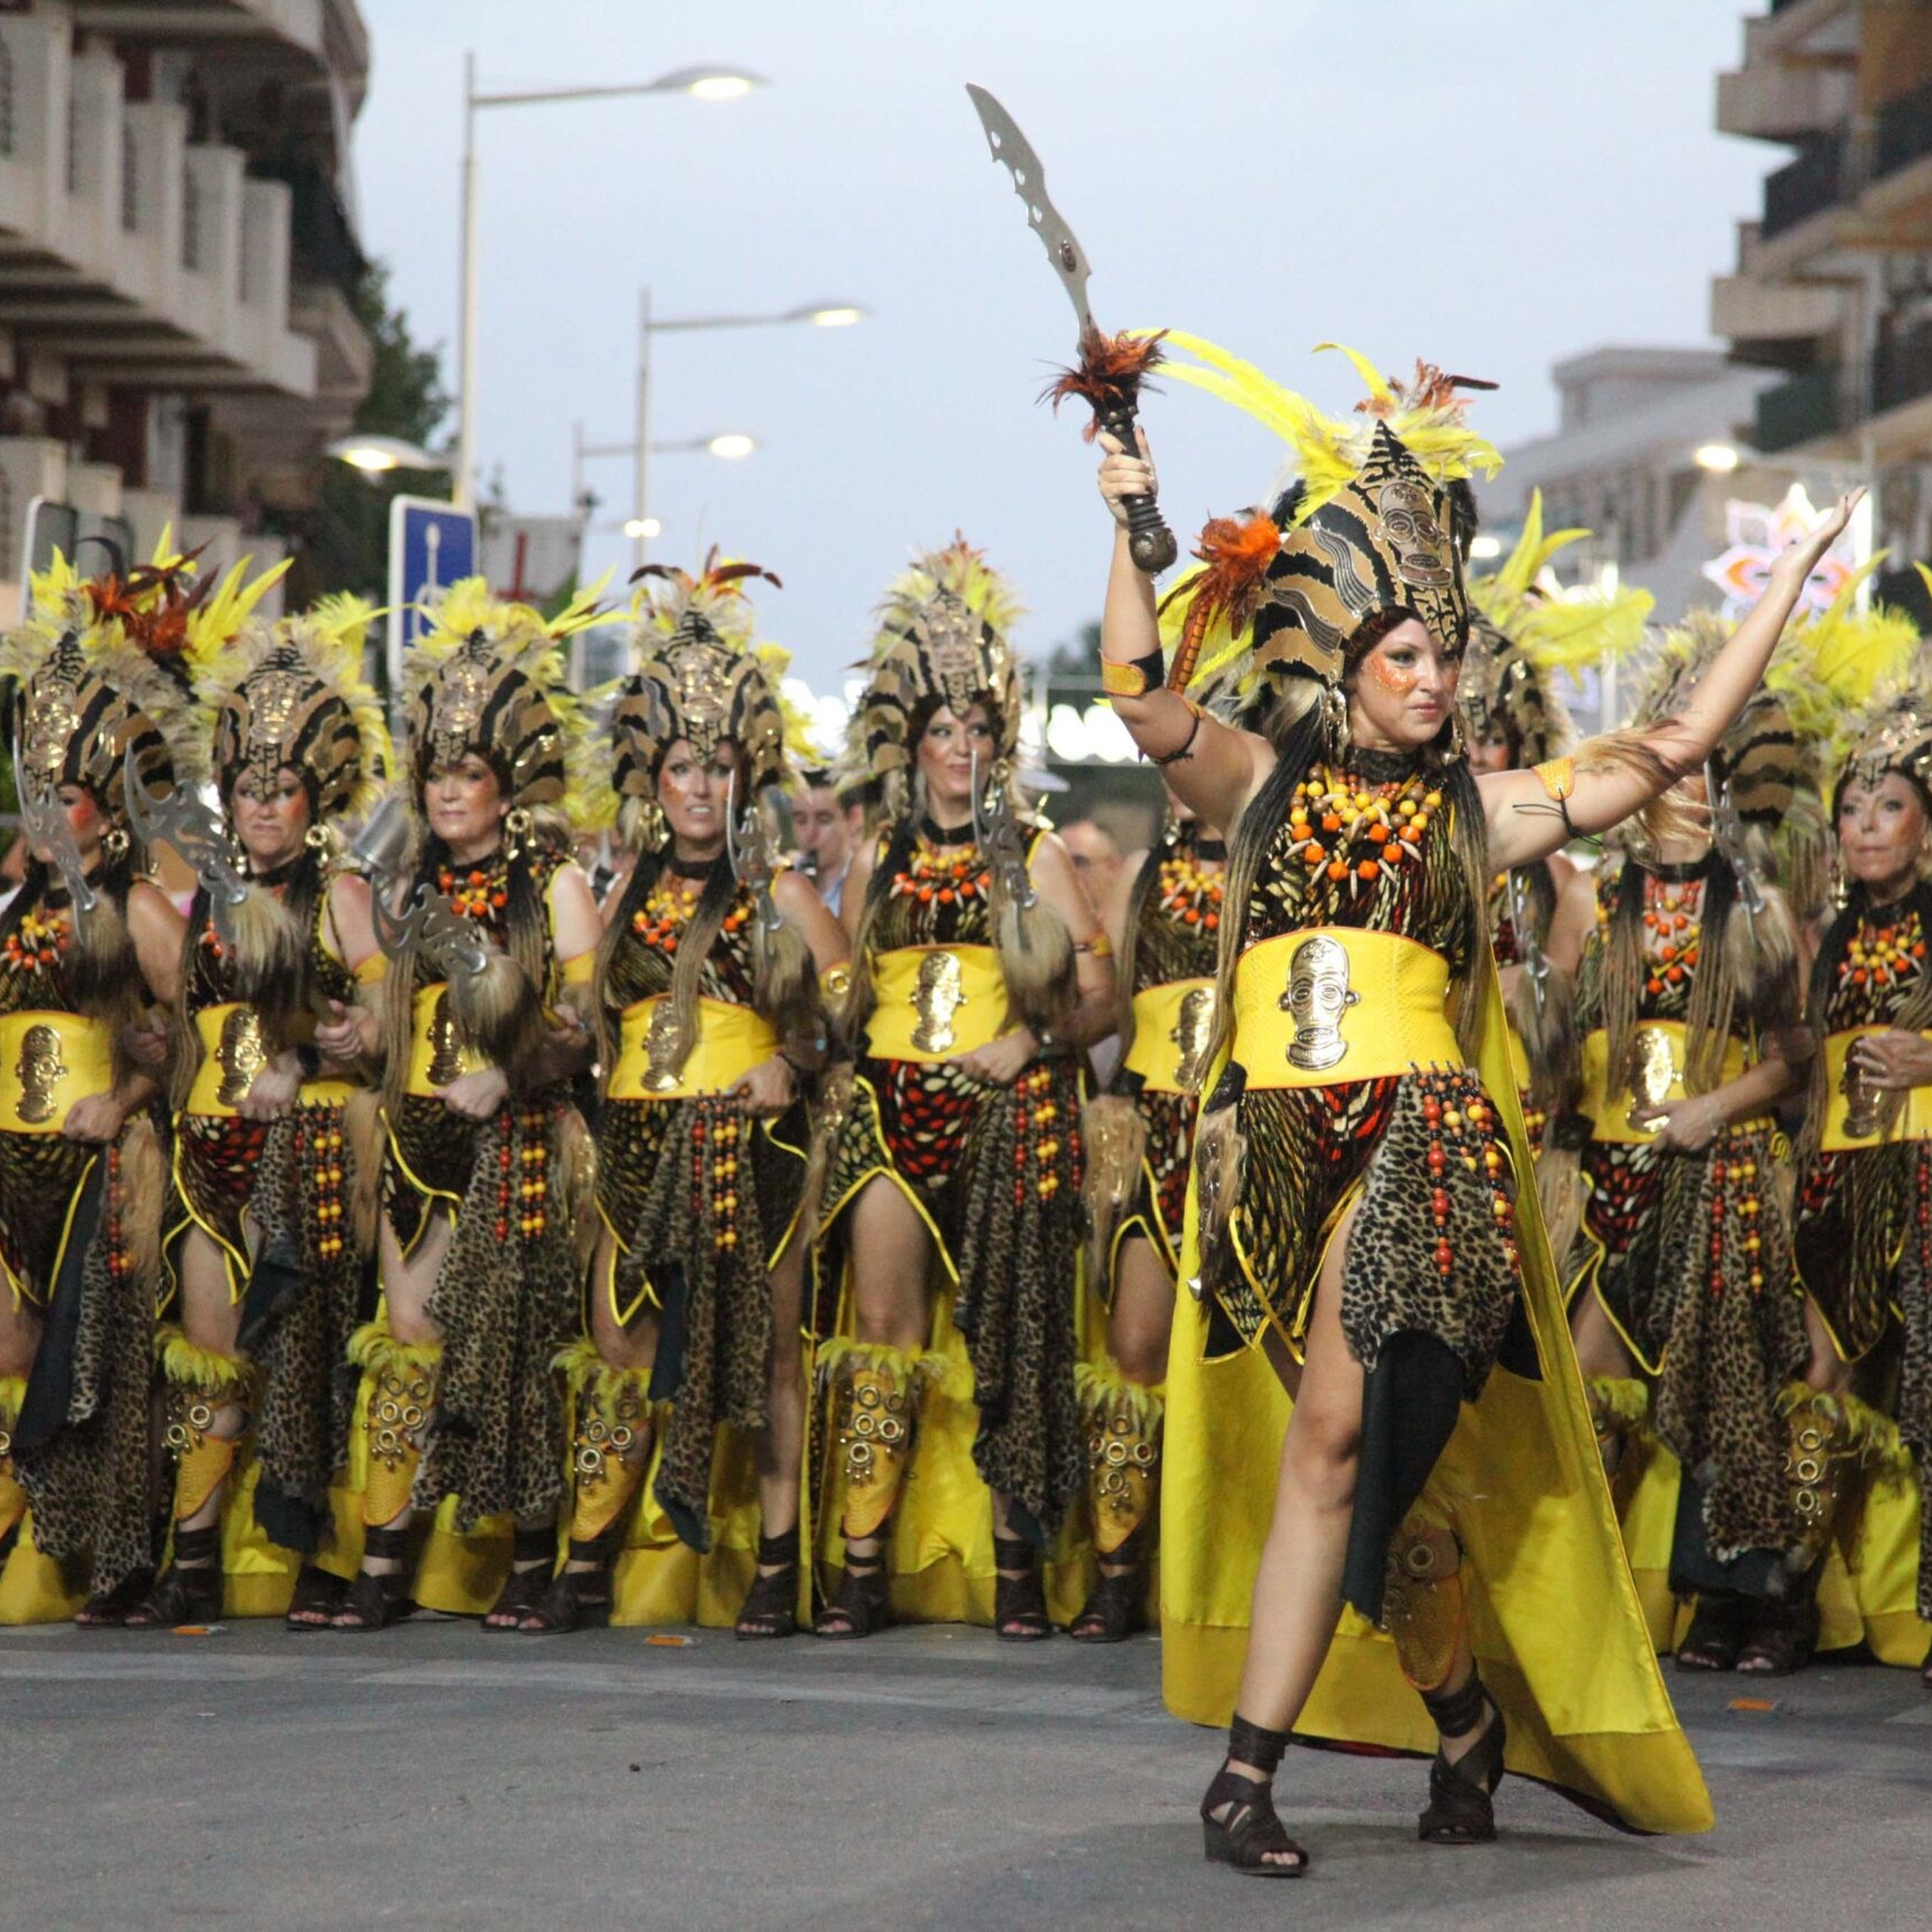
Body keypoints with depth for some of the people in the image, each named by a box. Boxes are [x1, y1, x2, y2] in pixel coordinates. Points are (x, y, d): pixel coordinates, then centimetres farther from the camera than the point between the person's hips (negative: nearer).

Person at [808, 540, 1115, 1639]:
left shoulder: (1035, 857, 8)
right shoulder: (882, 861, 16)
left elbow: (1098, 997, 4)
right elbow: (845, 997, 21)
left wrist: (1034, 1040, -12)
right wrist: (835, 1077, 5)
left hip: (1006, 1113, -2)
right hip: (890, 1106, 2)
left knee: (1003, 1334, -4)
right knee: (881, 1325, -5)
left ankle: (1017, 1568, -2)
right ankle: (863, 1566, -6)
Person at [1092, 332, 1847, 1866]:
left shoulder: (1478, 808, 10)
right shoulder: (1262, 783, 10)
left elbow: (1672, 754, 12)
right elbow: (1139, 692, -3)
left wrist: (1784, 592, 12)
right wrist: (1131, 527, -9)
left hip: (1420, 1135, -2)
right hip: (1276, 1137, 2)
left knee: (1336, 1436, -12)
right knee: (1376, 1453, 5)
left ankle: (1250, 1772, -12)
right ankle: (1468, 1711, 23)